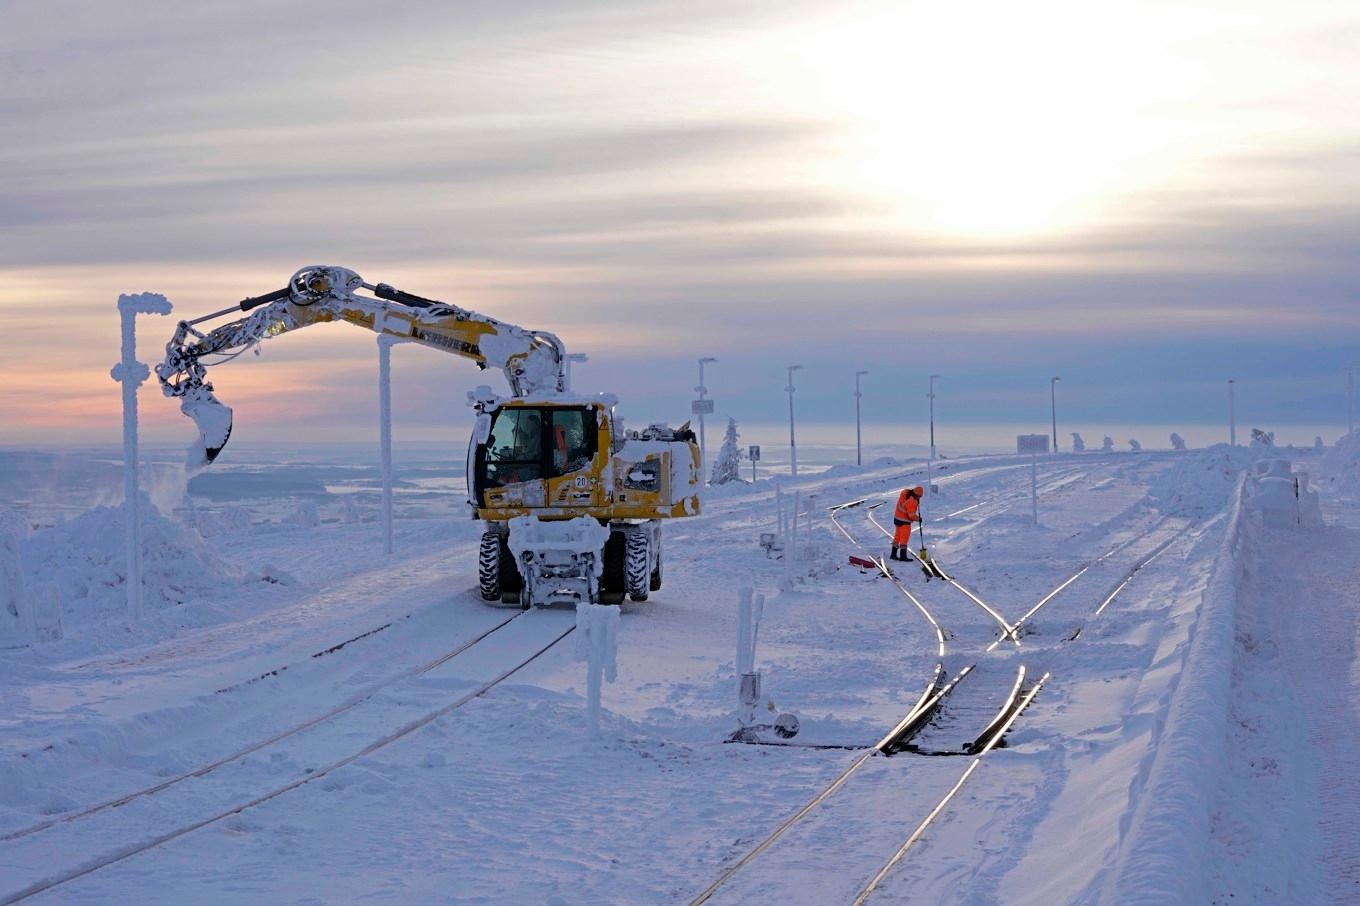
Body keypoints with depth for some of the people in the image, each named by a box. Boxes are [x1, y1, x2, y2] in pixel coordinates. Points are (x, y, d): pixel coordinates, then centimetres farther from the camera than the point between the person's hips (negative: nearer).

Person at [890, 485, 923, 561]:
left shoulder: (905, 491, -6)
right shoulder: (911, 501, -29)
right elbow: (911, 515, -24)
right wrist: (918, 518, -4)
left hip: (897, 517, 9)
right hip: (904, 521, -9)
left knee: (897, 536, 16)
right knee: (904, 538, -1)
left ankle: (894, 555, 23)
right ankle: (903, 556, 2)